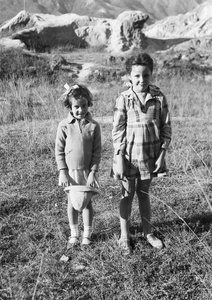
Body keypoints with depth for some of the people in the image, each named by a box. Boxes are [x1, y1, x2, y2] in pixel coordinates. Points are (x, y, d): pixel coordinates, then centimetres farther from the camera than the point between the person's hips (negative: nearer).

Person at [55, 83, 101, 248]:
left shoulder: (94, 125, -7)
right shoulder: (64, 125, -7)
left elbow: (97, 151, -5)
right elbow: (59, 151, -3)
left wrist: (93, 172, -10)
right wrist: (62, 172, -8)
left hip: (87, 171, 0)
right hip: (70, 171, 0)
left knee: (87, 202, 10)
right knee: (72, 202, 11)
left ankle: (87, 234, 25)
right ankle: (74, 234, 26)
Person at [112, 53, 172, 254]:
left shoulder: (159, 98, -7)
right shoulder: (123, 99, -12)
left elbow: (166, 128, -1)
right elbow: (117, 131, -9)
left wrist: (162, 154, -4)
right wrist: (119, 158, -11)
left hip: (150, 155, 2)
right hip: (129, 156, -2)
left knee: (144, 194, 17)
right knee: (127, 195, 11)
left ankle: (148, 232, 33)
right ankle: (124, 236, 26)